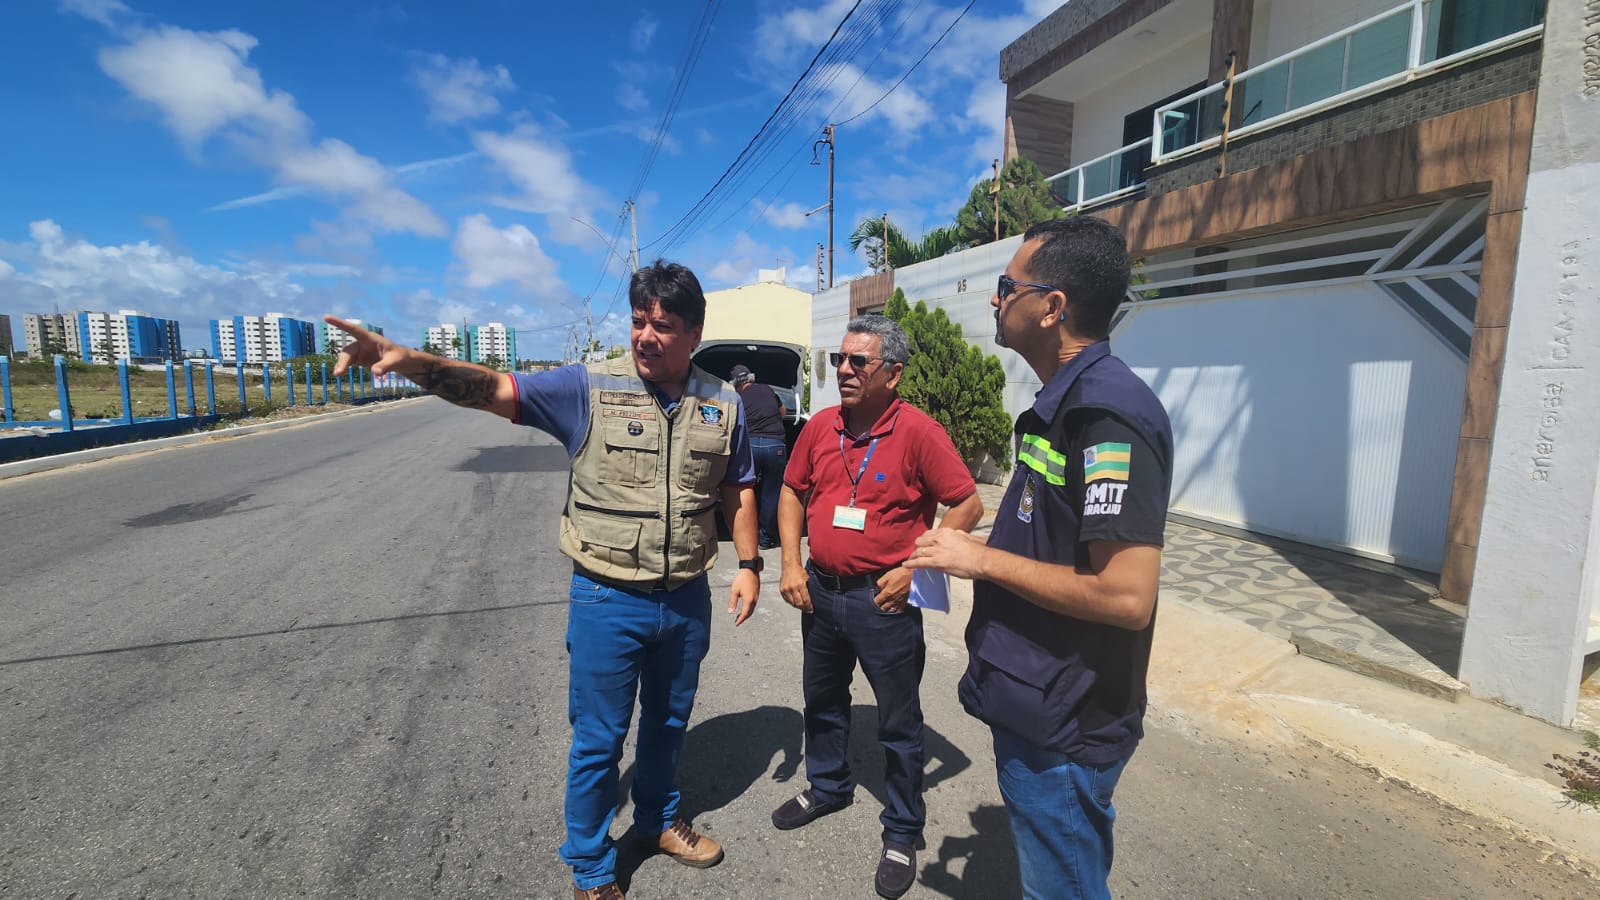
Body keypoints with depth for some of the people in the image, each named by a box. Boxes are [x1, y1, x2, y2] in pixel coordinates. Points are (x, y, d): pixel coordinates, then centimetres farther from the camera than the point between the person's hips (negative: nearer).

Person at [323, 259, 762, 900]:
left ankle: (657, 821, 51)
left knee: (667, 722, 23)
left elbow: (738, 491, 6)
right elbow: (491, 389, -18)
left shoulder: (723, 405, -1)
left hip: (687, 600, 3)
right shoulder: (589, 387, -11)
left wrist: (748, 564, 2)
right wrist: (410, 360, -33)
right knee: (598, 741, 12)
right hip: (607, 601, -3)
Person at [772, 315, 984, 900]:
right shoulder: (820, 427, 0)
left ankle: (902, 834, 32)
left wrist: (913, 566, -17)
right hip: (820, 591, 6)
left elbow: (968, 506, -13)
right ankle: (827, 788, 50)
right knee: (822, 700, 24)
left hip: (884, 600, -5)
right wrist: (791, 562, 2)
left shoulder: (919, 432, -16)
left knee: (899, 723, 10)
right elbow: (792, 492, 11)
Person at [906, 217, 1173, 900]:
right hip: (1038, 708, 10)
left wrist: (983, 559, -22)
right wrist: (978, 551, 8)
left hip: (1062, 730, -10)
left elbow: (1126, 596, -30)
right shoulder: (1064, 401, 7)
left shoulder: (1108, 415, -25)